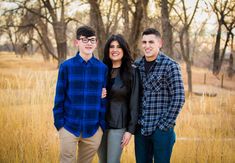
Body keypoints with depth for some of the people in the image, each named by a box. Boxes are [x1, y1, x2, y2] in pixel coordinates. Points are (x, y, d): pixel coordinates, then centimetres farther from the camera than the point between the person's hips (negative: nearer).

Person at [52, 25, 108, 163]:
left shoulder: (103, 68, 0)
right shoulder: (66, 66, -4)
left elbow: (105, 99, 3)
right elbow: (59, 97, -1)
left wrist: (103, 124, 0)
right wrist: (59, 122, -5)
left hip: (93, 129, 1)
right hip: (69, 127, -1)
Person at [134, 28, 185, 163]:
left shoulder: (170, 66, -8)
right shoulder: (137, 65, 6)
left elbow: (178, 98, -12)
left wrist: (165, 125, -13)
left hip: (161, 129, -5)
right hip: (141, 128, 5)